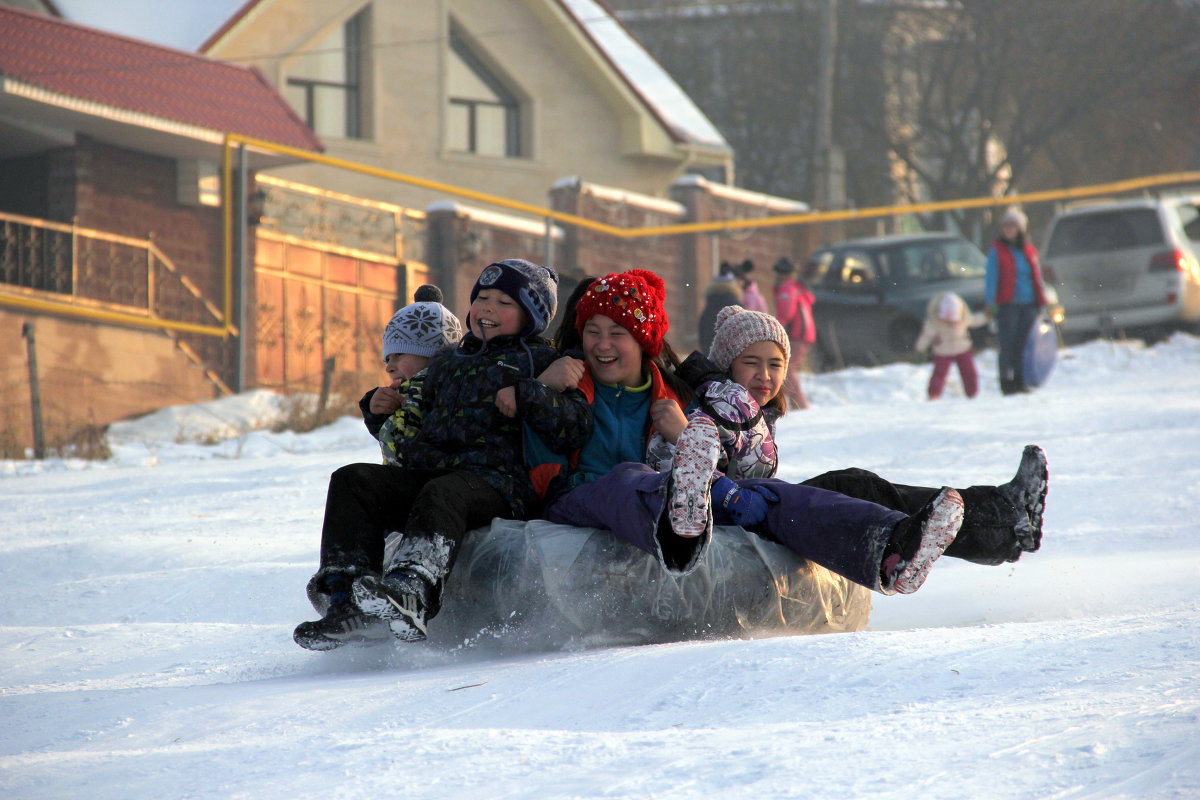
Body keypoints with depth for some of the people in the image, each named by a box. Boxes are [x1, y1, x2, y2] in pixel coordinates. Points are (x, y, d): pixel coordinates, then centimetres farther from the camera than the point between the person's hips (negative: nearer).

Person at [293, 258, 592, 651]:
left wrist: (526, 396, -14)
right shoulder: (445, 365, 30)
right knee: (353, 481, -15)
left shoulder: (539, 361, 12)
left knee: (443, 495, -40)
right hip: (430, 470, 7)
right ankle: (345, 599, -32)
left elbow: (576, 427, -3)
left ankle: (411, 594, -67)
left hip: (497, 481, -7)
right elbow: (421, 429, 40)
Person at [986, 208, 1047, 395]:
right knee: (1007, 344, -7)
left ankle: (1020, 381, 7)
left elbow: (1037, 278, 18)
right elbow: (991, 277, -3)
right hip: (1007, 305, -4)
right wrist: (990, 302, -13)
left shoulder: (1029, 251, 14)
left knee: (1023, 345, 1)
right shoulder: (997, 250, 2)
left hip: (1028, 304, 4)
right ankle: (1007, 382, -4)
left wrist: (1041, 303, 13)